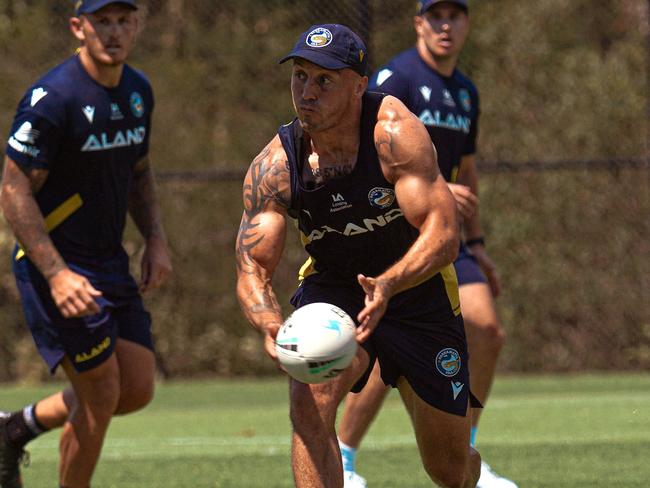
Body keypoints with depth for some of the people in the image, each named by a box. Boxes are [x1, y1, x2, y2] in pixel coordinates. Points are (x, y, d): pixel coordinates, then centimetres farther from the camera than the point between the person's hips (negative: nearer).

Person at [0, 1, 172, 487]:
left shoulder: (138, 90, 5)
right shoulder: (52, 97, -19)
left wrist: (156, 239, 4)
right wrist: (57, 274, -25)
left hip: (111, 264, 8)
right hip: (55, 267, -8)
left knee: (138, 389, 6)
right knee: (102, 392, -7)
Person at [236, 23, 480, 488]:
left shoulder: (394, 131, -27)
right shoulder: (274, 166, -18)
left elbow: (444, 233, -31)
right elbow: (252, 270, -18)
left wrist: (388, 285, -50)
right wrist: (273, 327, -41)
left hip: (418, 290, -1)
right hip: (333, 289, 1)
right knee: (310, 401, -31)